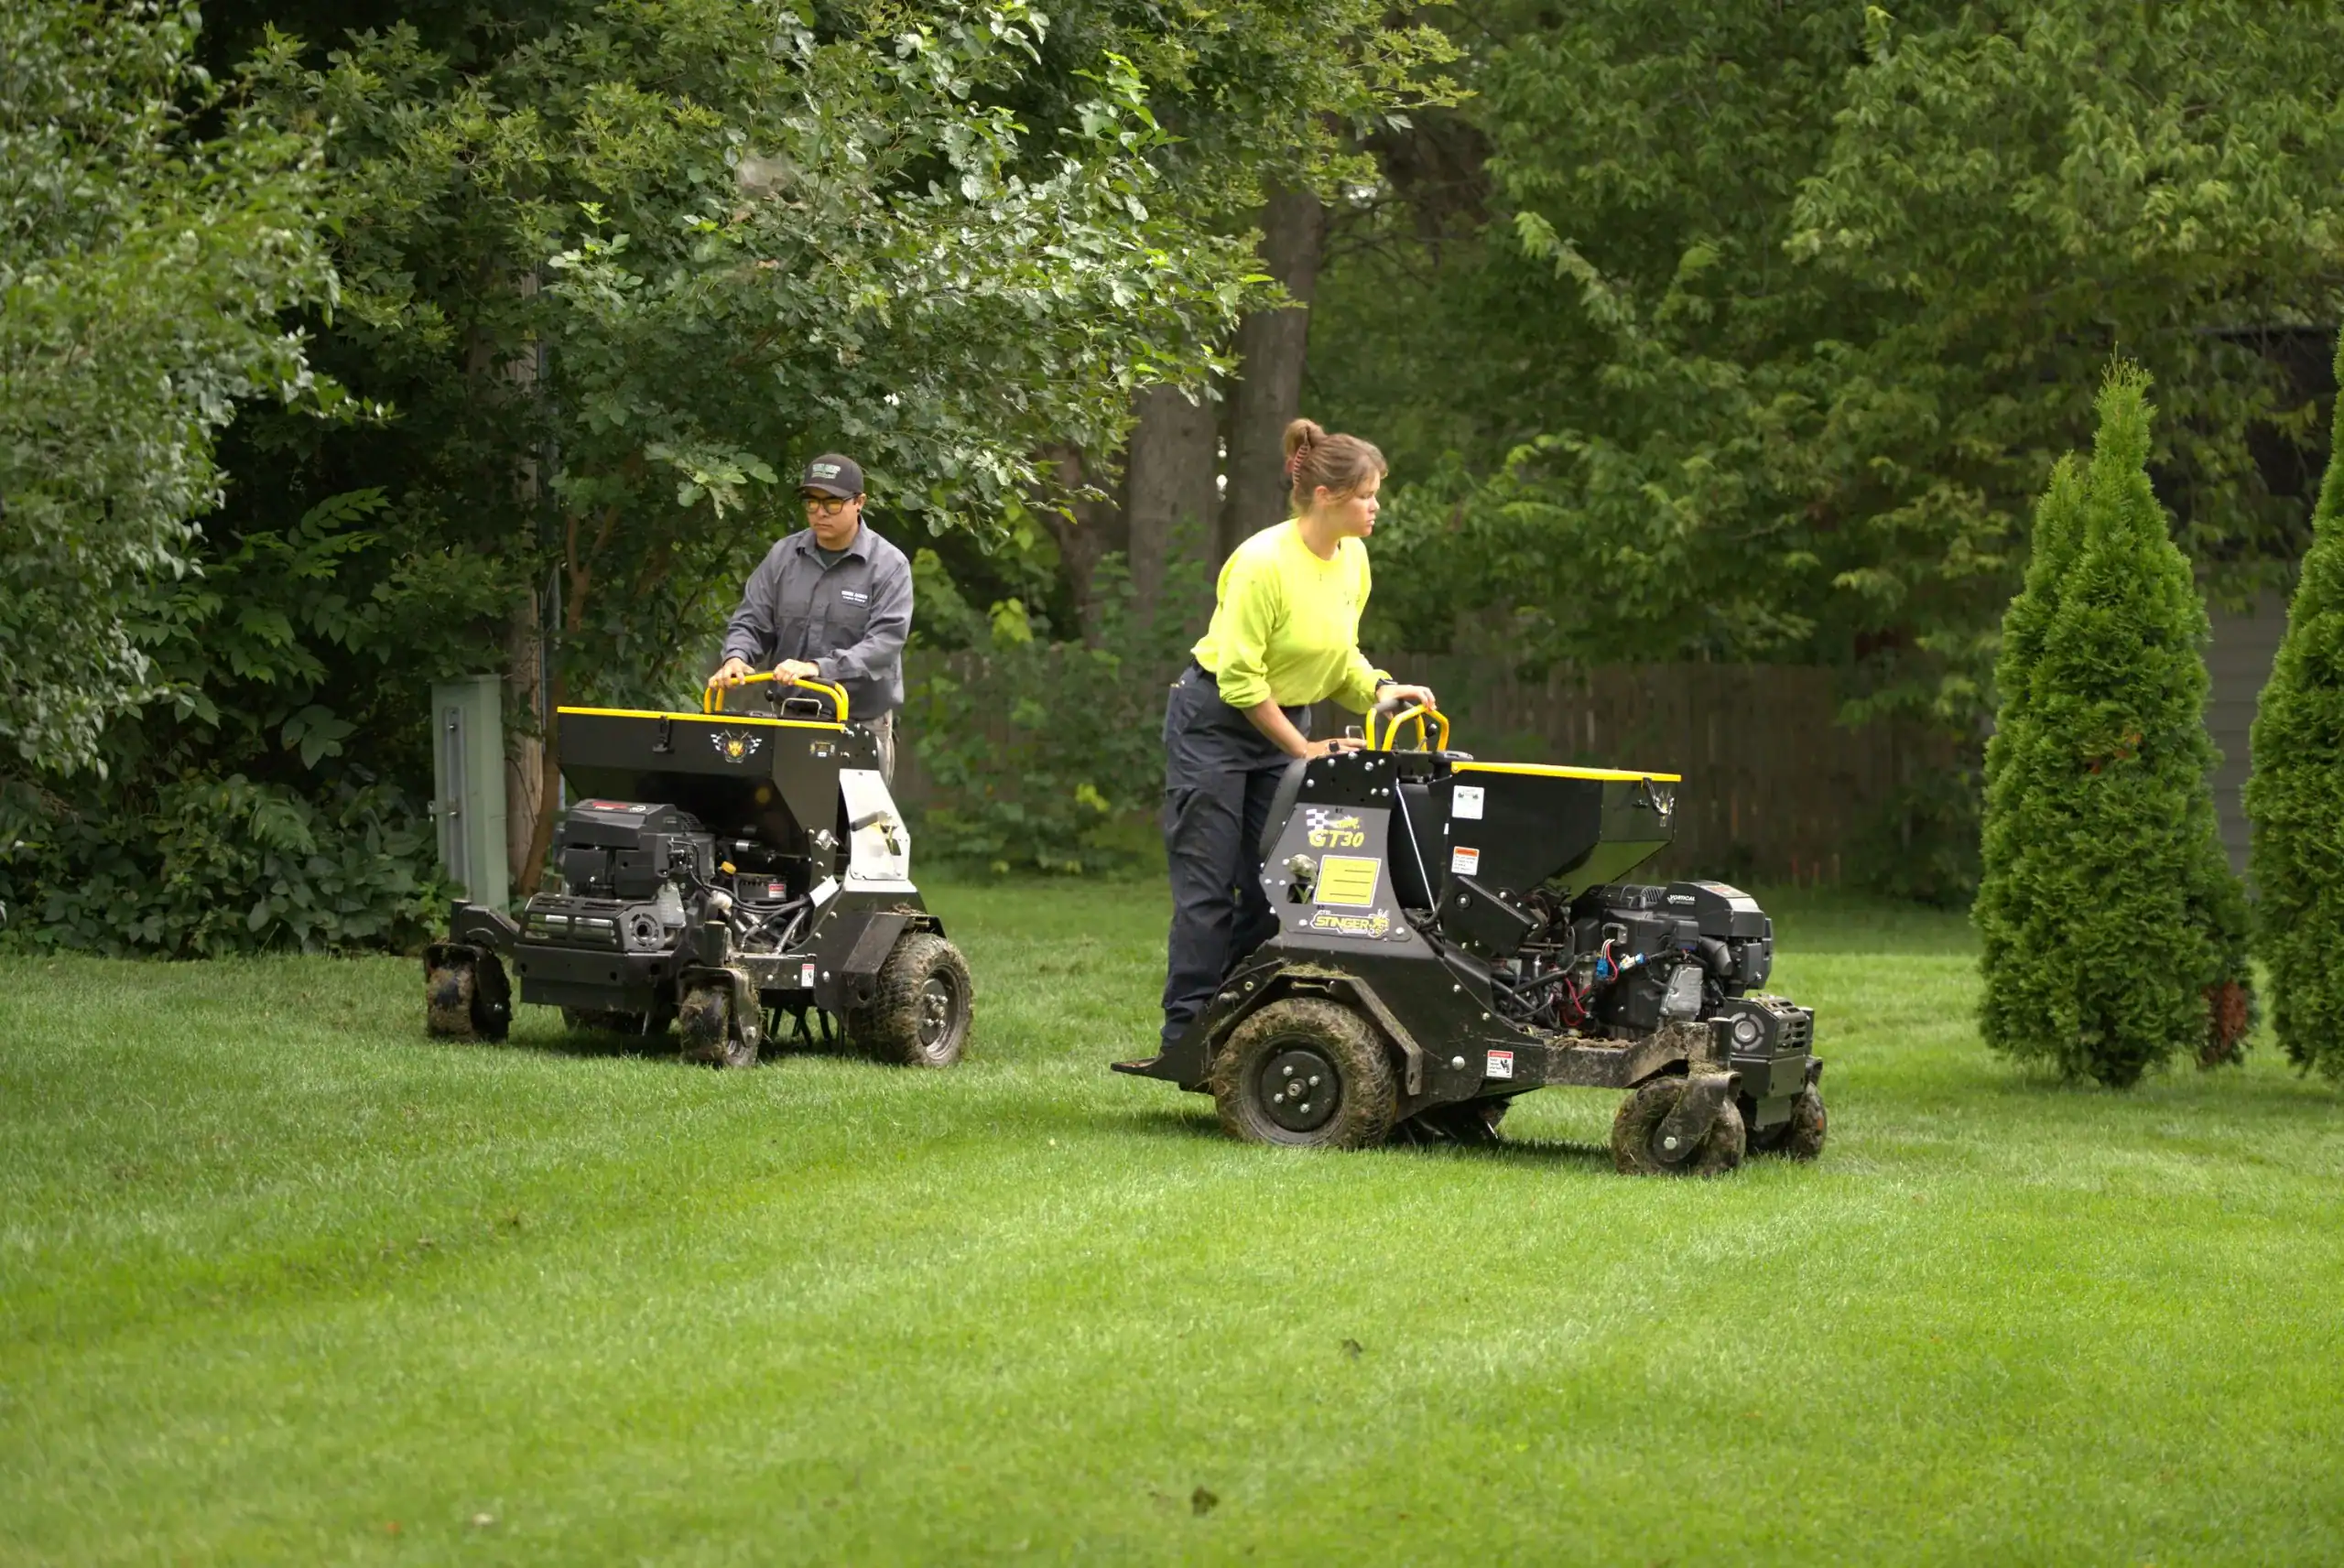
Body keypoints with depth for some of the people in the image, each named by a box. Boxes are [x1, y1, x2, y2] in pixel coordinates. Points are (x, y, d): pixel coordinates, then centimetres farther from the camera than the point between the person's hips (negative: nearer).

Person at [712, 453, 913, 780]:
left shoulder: (888, 566, -6)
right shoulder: (783, 556, 7)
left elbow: (884, 642, -16)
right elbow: (751, 621, 9)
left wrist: (818, 668, -29)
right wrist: (736, 658, -14)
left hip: (861, 726, -3)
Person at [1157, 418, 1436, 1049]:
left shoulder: (1351, 558, -2)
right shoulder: (1264, 561, -25)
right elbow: (1239, 676, -22)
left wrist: (1378, 689, -8)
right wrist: (1302, 749, -18)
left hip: (1285, 720, 7)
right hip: (1214, 720, -7)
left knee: (1272, 885, 3)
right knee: (1209, 887, -6)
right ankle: (1185, 1033, -1)